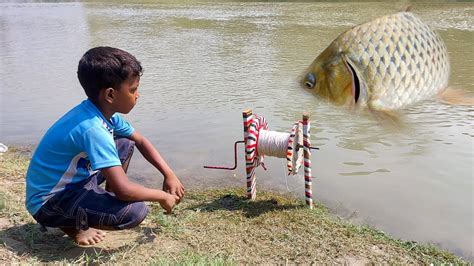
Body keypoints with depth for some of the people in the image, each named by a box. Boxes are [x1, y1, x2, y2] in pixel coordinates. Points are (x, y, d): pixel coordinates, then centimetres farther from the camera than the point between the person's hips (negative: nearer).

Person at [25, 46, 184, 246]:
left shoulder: (104, 111, -4)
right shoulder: (93, 129, -31)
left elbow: (140, 141, 10)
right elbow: (123, 190, -34)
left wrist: (169, 174, 0)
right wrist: (162, 196, -17)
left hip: (74, 181, 9)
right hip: (47, 203, -9)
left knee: (126, 144, 7)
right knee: (135, 211, -26)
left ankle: (107, 200, 15)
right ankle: (73, 225, -1)